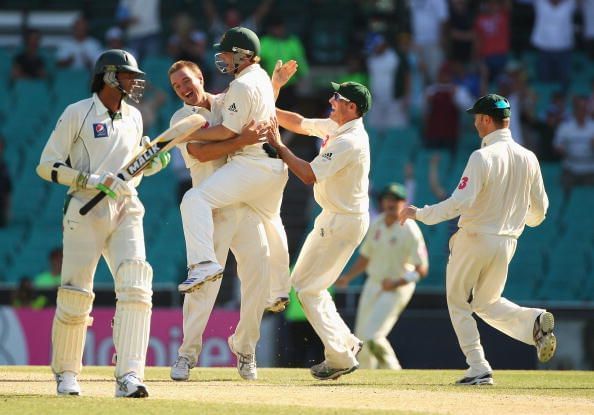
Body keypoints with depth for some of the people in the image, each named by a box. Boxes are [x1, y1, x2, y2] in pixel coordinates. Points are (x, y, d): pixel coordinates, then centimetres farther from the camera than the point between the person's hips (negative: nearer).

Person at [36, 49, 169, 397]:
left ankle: (129, 377, -22)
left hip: (126, 210, 4)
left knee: (135, 287, -16)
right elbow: (47, 166, -5)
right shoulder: (77, 114, -3)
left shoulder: (133, 117, 14)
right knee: (75, 296, -4)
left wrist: (155, 162, 4)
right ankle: (66, 374, 18)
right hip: (86, 211, -4)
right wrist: (92, 180, -16)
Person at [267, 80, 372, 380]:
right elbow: (299, 124, 16)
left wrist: (278, 146, -21)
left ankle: (340, 358, 0)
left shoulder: (350, 141, -25)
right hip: (335, 218, 10)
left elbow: (309, 175, -28)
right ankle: (347, 343, 19)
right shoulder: (336, 127, 6)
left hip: (343, 223, -10)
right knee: (304, 281, 17)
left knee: (307, 287, -5)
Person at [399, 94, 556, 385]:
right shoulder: (528, 159, 2)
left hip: (474, 239, -6)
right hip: (506, 243, 6)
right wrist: (525, 218, 32)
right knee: (488, 303, 21)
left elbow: (461, 202, -24)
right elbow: (539, 209, 8)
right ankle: (534, 321, -8)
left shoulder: (483, 157, -17)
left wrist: (419, 214, -14)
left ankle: (479, 369, 3)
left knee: (459, 303, 11)